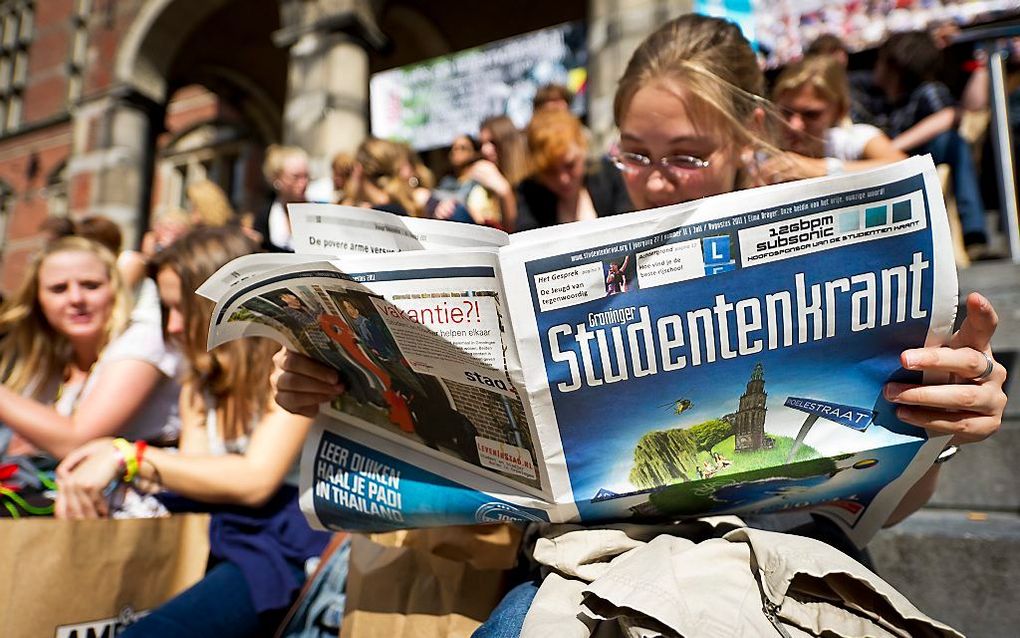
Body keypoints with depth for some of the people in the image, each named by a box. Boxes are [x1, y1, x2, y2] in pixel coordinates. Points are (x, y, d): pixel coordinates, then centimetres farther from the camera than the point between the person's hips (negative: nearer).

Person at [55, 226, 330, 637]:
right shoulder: (199, 385, 18)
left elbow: (255, 480, -17)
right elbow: (194, 473, 4)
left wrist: (129, 456, -16)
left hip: (290, 550, -7)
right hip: (223, 545, 7)